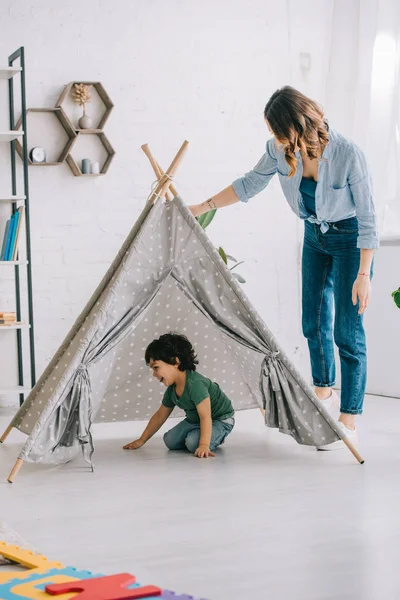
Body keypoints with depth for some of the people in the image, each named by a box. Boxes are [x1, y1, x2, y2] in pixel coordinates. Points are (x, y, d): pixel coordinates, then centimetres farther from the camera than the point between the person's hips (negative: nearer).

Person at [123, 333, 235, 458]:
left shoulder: (195, 384, -35)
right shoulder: (172, 390, -5)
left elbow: (205, 416, -41)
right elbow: (160, 416, 9)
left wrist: (204, 445, -50)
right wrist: (141, 440, 12)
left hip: (220, 419, -8)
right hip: (194, 420, 8)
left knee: (193, 443, -29)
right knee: (170, 441, -4)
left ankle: (217, 437, 0)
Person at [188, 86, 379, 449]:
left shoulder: (348, 155, -31)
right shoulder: (281, 150, -15)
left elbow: (367, 217, -23)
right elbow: (250, 184, 4)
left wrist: (364, 275, -22)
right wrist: (203, 208, 2)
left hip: (350, 238, -6)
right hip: (315, 235, 6)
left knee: (348, 331, -6)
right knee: (314, 321, 14)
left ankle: (349, 422, 0)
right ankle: (324, 393, 35)